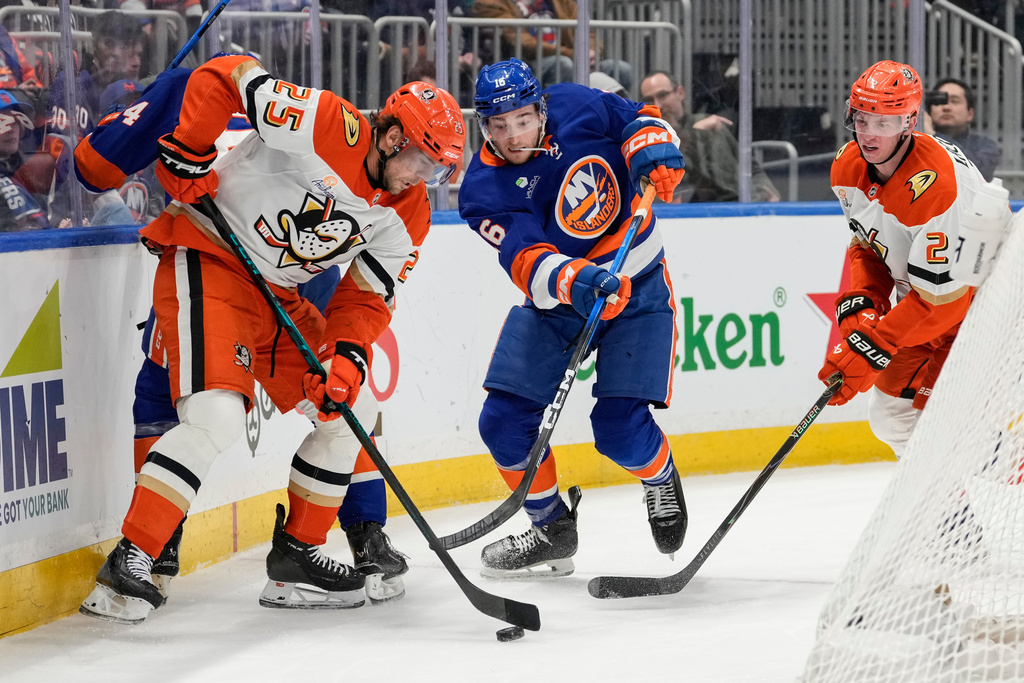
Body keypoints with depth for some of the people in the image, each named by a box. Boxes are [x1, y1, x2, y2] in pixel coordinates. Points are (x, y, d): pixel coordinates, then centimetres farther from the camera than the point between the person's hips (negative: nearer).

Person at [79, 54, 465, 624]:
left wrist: (348, 356, -15)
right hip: (207, 262, -9)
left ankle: (297, 554, 20)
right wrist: (189, 156, -19)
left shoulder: (406, 219, 2)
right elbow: (224, 76, -19)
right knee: (217, 417, -24)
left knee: (352, 409, 9)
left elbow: (367, 297, 3)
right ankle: (129, 563, -23)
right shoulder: (330, 128, -21)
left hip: (277, 294, 9)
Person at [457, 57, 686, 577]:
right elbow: (529, 262, -31)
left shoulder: (576, 108, -15)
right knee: (504, 421, -6)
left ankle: (661, 481, 23)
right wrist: (575, 281, -51)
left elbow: (637, 119, 4)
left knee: (619, 427, -14)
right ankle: (553, 528, 18)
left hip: (637, 286, -2)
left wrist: (652, 149, -19)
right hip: (554, 299, 2)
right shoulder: (483, 192, -18)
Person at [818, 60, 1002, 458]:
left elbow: (940, 295, -32)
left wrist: (870, 349, -30)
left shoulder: (937, 187, -35)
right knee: (890, 416, 11)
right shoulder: (849, 168, -9)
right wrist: (859, 304, -12)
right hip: (919, 291, 8)